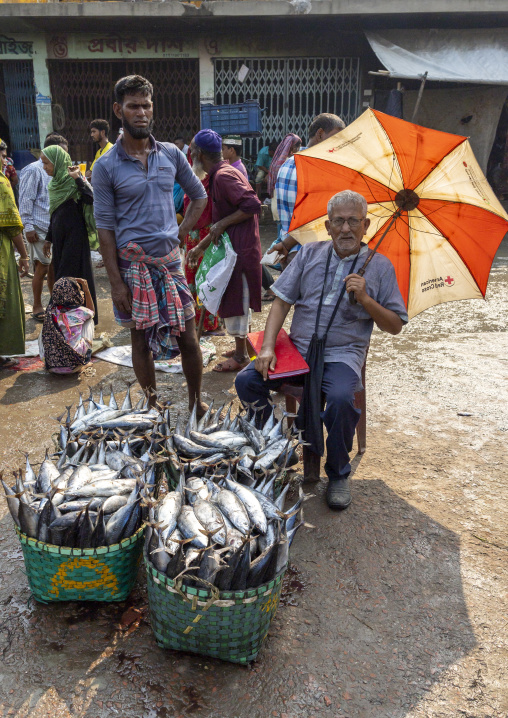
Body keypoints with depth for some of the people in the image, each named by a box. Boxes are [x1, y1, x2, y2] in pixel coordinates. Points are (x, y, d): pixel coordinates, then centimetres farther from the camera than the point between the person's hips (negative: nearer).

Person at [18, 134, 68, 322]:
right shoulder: (34, 170, -7)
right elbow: (26, 200, -10)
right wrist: (28, 227, -14)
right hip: (39, 229, -7)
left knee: (54, 267, 10)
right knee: (42, 268, -2)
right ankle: (37, 307, 11)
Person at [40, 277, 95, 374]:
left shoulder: (50, 311, -1)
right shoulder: (79, 312, -8)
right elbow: (91, 311, 18)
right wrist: (86, 289, 20)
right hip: (74, 365, -2)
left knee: (43, 334, 30)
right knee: (88, 320, 15)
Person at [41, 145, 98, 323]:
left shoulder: (73, 180, -12)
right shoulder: (55, 182, 11)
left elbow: (91, 199, -29)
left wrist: (78, 178, -29)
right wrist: (49, 238, 22)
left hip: (74, 235, -8)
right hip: (59, 236, 8)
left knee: (72, 276, -4)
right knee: (60, 273, 11)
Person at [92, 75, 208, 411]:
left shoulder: (171, 154, 6)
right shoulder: (106, 166, -4)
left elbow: (199, 195, 18)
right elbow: (105, 227, -5)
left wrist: (182, 232, 5)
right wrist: (116, 282, -9)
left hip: (170, 260, 3)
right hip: (133, 265, -2)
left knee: (189, 339, 5)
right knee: (142, 341, 8)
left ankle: (196, 402, 23)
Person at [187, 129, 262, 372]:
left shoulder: (224, 176, -17)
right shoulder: (219, 175, 16)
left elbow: (253, 204, -28)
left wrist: (222, 224, -21)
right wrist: (201, 247, 23)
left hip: (240, 250, -10)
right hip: (232, 249, 10)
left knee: (236, 302, -1)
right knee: (233, 301, 18)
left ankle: (240, 356, 11)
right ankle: (241, 348, 31)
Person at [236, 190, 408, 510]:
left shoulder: (379, 265, 5)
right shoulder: (310, 253, 11)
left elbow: (395, 326, 5)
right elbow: (282, 301, 7)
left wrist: (365, 299, -13)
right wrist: (268, 347, -7)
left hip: (342, 354, -3)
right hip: (298, 348, 3)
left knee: (341, 399, -34)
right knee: (246, 381, -18)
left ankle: (339, 474, -6)